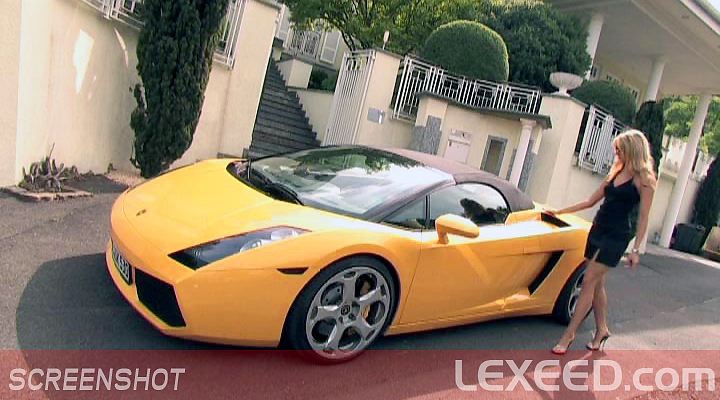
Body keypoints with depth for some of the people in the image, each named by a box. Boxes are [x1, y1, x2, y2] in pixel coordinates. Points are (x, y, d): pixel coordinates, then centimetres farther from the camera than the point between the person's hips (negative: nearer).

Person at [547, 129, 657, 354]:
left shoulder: (644, 179, -6)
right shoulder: (615, 173, 14)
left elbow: (643, 217, -8)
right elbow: (591, 201, 18)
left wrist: (636, 249, -12)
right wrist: (560, 211, 16)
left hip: (616, 236, -7)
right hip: (597, 230, 7)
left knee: (589, 281, -9)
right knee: (597, 284, 10)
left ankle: (569, 334, -5)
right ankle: (602, 330, 24)